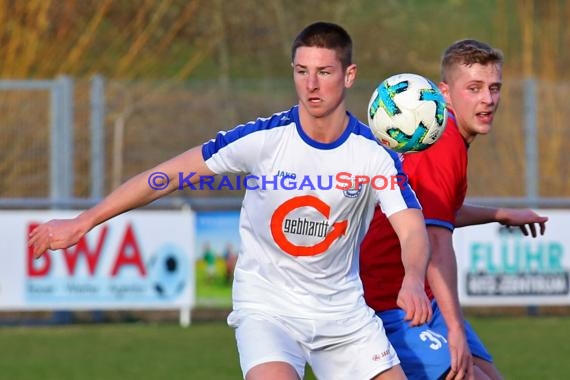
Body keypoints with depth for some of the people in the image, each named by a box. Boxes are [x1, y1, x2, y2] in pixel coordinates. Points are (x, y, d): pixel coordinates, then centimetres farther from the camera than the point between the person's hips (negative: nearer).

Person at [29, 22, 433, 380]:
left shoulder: (375, 155, -9)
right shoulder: (262, 139, -13)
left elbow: (412, 229, -17)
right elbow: (168, 176, -7)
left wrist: (413, 281, -41)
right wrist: (83, 222, -6)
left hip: (344, 311, 3)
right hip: (266, 308, -3)